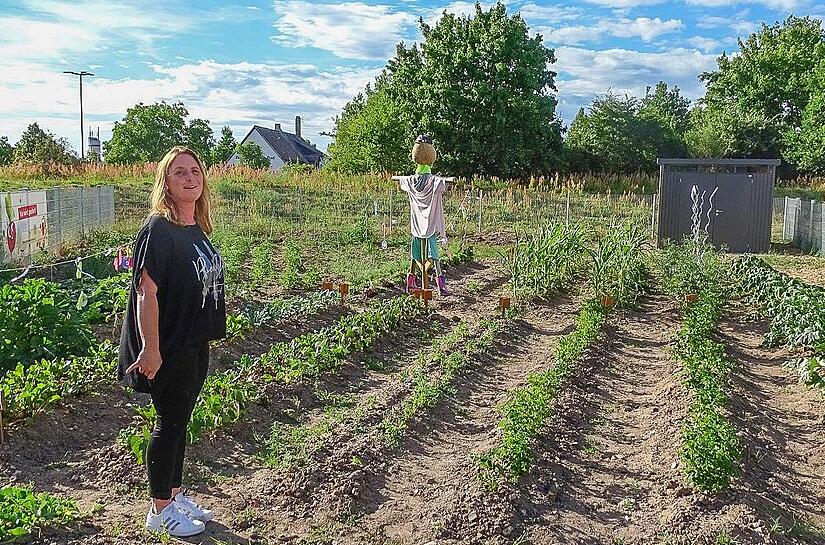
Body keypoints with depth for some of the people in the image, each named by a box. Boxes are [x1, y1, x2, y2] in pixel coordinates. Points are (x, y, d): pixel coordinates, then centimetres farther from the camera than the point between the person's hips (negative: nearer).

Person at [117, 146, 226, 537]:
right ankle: (160, 510, 21)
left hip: (195, 344, 8)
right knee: (169, 423, 4)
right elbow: (146, 291, -21)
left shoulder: (196, 229, 8)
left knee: (180, 420, 18)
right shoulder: (158, 229, -18)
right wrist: (151, 349, -23)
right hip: (168, 347, -8)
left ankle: (175, 494, 34)